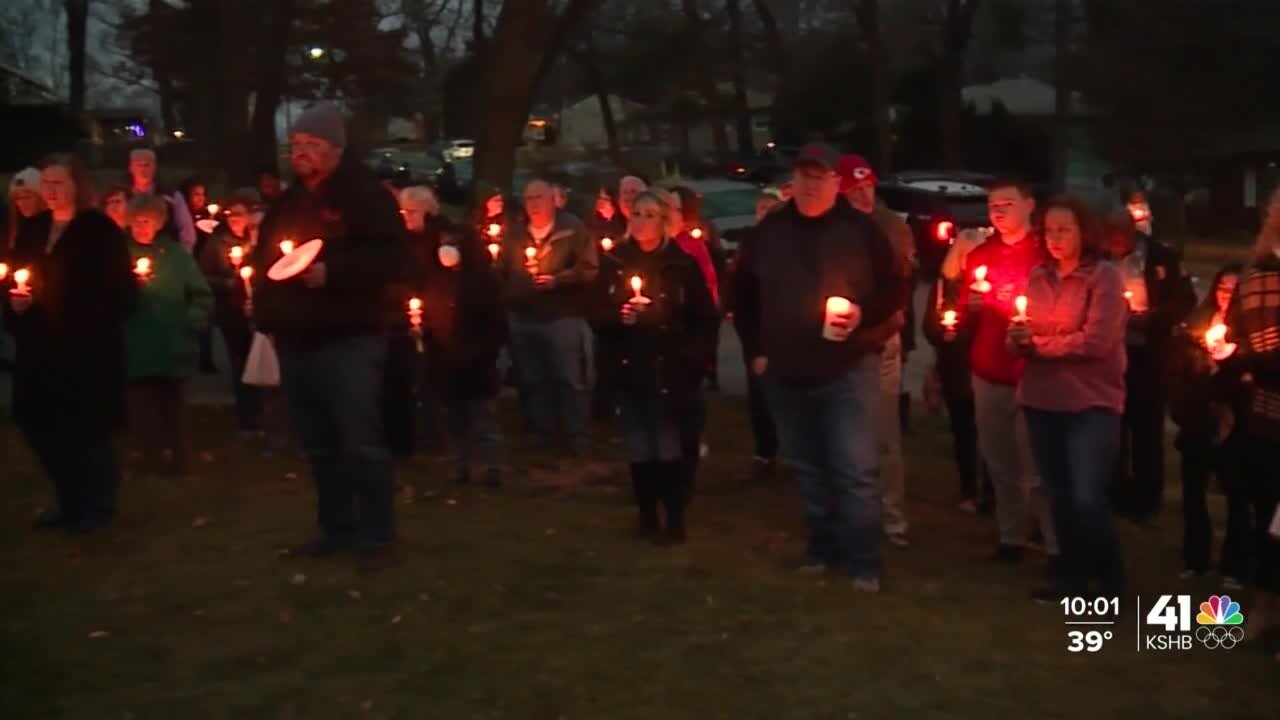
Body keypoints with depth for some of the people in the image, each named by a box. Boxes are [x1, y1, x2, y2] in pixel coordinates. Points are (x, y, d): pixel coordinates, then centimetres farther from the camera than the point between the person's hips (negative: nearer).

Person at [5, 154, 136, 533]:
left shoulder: (100, 230, -8)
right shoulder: (32, 230, 12)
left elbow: (120, 290, -12)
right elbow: (14, 279, 17)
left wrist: (87, 324, -20)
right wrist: (13, 300, -4)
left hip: (87, 348, -6)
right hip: (38, 347, 6)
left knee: (86, 428, -1)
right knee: (42, 427, 8)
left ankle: (98, 505, 15)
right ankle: (71, 503, 24)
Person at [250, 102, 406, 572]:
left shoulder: (364, 194, -5)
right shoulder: (287, 202, 16)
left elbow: (388, 256, -15)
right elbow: (264, 260, 22)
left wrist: (329, 273, -22)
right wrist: (265, 314, 7)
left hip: (350, 339, -7)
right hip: (297, 341, 7)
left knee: (361, 441, -8)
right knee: (319, 445, 13)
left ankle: (377, 538, 0)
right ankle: (335, 529, 24)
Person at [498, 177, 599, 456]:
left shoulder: (572, 229, -4)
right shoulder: (514, 234, 10)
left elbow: (589, 269, -10)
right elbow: (503, 273, 12)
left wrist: (557, 280, -18)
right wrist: (508, 301, 0)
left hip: (563, 317, -5)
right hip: (523, 318, 5)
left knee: (570, 380, -1)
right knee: (533, 381, 12)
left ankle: (578, 438, 7)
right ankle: (541, 434, 23)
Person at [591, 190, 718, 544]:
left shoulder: (683, 265, -2)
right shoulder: (616, 262, 6)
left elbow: (705, 319, 0)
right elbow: (598, 314, 9)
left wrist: (696, 361, -6)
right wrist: (618, 316, -11)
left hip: (673, 372, -3)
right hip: (631, 372, 3)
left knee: (673, 448, -4)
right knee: (639, 450, 4)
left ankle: (674, 518, 8)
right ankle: (647, 515, 18)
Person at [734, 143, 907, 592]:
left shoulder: (860, 230, -5)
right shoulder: (770, 230, 5)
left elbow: (895, 292, -2)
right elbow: (745, 294, 13)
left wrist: (862, 314, -19)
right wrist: (755, 349, 8)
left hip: (847, 371, -4)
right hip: (786, 374, 4)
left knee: (856, 470, -7)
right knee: (807, 469, 15)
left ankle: (863, 563, 2)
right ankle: (823, 549, 29)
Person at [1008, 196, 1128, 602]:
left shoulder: (1104, 277, -7)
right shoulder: (1037, 277, 9)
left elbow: (1097, 341, -17)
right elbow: (1021, 342, 11)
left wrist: (1038, 341, -9)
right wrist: (1017, 338, -13)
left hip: (1091, 403, -5)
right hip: (1041, 401, 5)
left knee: (1087, 500, -12)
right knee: (1059, 496, 13)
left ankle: (1111, 583, 7)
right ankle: (1071, 577, 27)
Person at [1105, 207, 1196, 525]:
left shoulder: (1162, 257, -8)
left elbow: (1185, 301, -4)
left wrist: (1151, 317, -16)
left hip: (1147, 354, -2)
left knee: (1146, 426, 7)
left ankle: (1146, 498, 18)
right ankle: (1117, 493, 25)